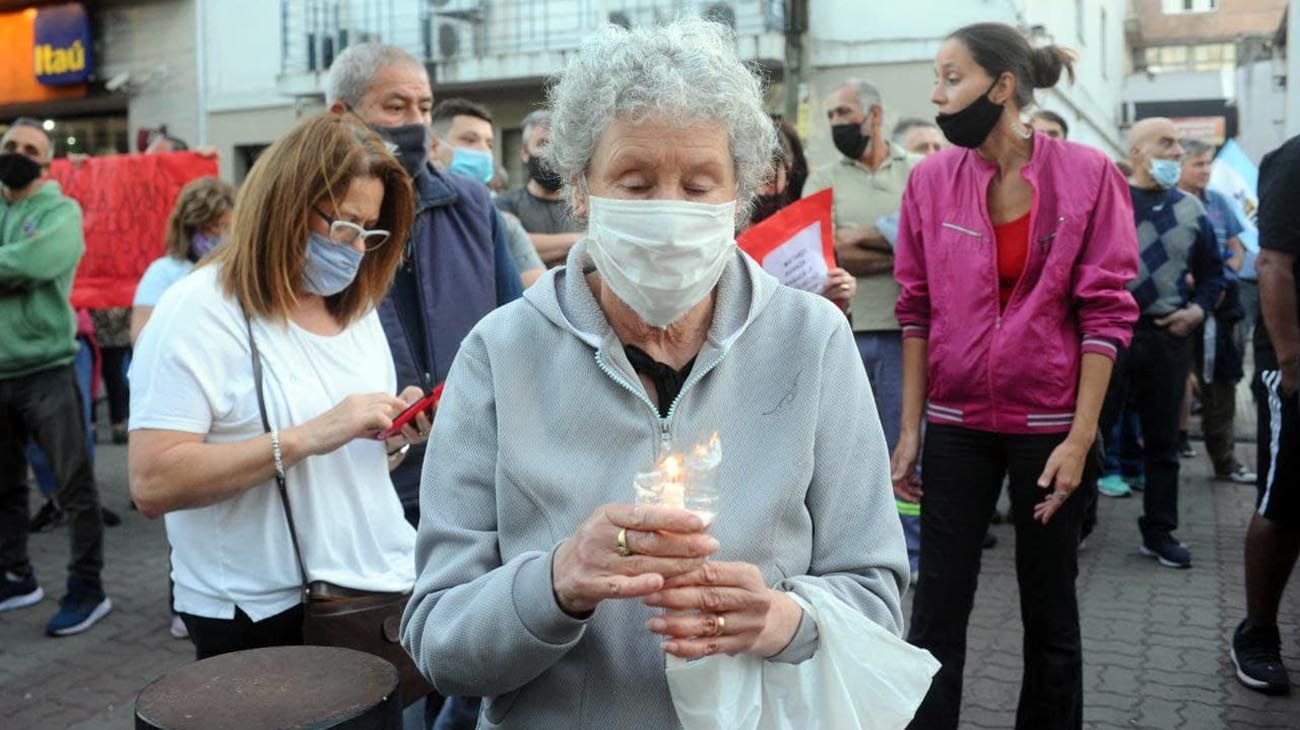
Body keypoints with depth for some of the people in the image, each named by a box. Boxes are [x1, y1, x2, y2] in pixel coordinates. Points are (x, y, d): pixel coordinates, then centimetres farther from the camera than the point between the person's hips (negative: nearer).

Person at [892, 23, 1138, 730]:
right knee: (936, 610, 3)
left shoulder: (1087, 174, -6)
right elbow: (917, 310, 2)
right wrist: (910, 429, 0)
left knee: (1050, 608, 13)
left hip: (1051, 425, -1)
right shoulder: (932, 178, -1)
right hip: (956, 424, 1)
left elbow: (1105, 314, -6)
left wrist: (1080, 438, -11)